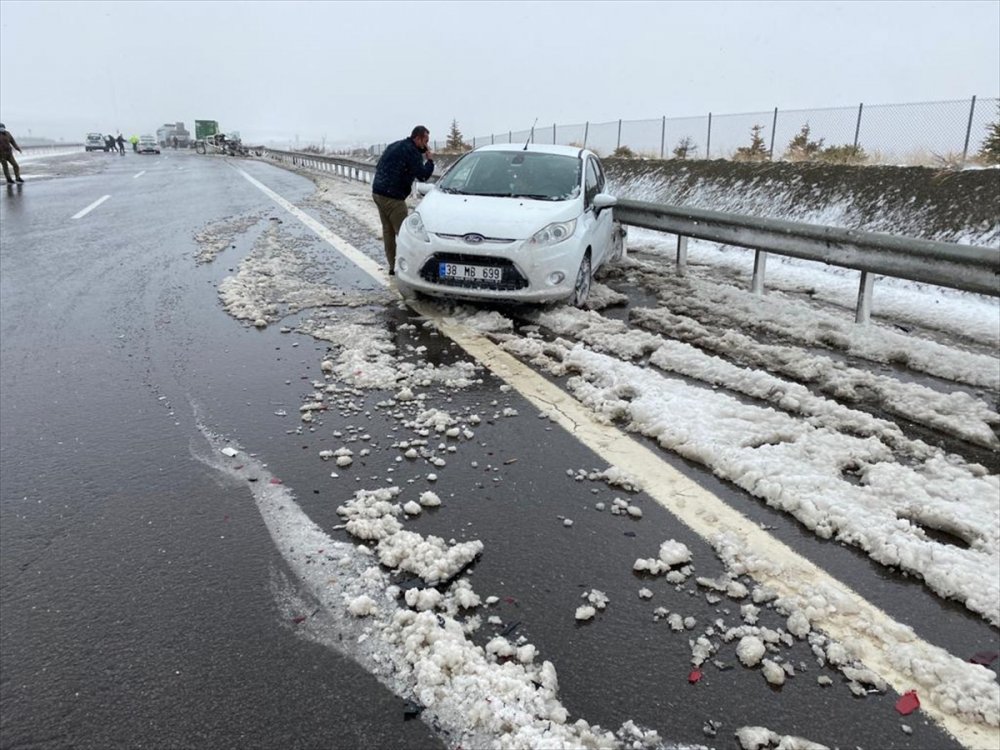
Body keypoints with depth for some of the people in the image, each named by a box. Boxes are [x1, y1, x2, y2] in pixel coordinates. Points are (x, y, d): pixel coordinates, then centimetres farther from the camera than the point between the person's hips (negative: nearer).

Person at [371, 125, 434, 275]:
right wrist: (430, 160, 1)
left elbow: (379, 166, 24)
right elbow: (422, 175, -14)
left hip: (377, 192, 9)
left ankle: (392, 266, 15)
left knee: (388, 230, 12)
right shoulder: (411, 151, -10)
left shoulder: (395, 146, 18)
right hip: (392, 196, -9)